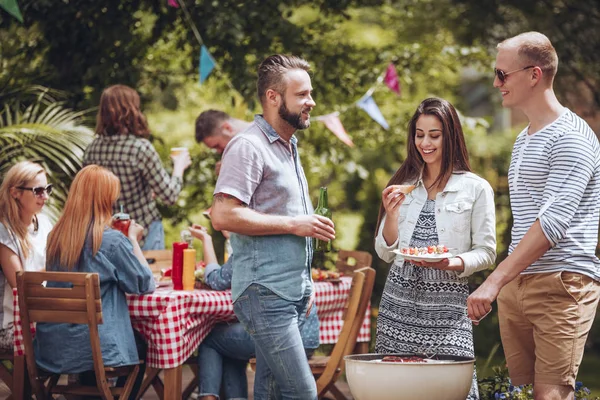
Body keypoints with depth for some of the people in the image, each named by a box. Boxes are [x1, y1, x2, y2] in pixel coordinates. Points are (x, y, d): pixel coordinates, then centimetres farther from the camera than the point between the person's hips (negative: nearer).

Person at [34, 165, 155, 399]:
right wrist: (133, 239, 4)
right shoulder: (112, 241, -16)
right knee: (142, 344, 25)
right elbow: (145, 285, -6)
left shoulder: (57, 236, 2)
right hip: (95, 349, -5)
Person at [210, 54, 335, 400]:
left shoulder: (289, 147, 20)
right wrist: (293, 224, -16)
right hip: (266, 294, -9)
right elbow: (224, 216, -20)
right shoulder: (249, 146, -10)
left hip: (293, 294, 9)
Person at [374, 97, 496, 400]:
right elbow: (385, 253, 12)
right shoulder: (403, 185, 11)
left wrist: (451, 263, -18)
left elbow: (486, 253, 0)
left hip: (447, 304, -3)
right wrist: (391, 213, -5)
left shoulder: (476, 189, 0)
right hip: (399, 300, 3)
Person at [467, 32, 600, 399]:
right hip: (516, 286, 8)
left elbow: (554, 221, -19)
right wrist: (503, 285, 13)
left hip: (562, 285, -8)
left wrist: (494, 281, -22)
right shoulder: (523, 141, 20)